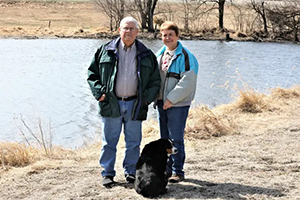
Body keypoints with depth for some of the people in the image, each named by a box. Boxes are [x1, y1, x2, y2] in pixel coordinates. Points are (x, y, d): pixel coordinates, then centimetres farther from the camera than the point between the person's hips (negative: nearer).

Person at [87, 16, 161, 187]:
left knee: (133, 142, 9)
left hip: (135, 104, 1)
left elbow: (155, 80, 10)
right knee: (109, 141, 5)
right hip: (111, 104, -1)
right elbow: (92, 73, 7)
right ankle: (108, 173, 16)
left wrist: (147, 98, -1)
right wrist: (99, 93, -5)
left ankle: (131, 172, 23)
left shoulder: (146, 55, 6)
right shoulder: (106, 50, 4)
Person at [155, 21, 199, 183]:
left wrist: (171, 99, -18)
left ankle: (178, 171, 5)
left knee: (176, 138, -5)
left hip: (178, 104, -7)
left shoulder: (185, 56, -10)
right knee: (165, 138, 13)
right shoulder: (159, 54, 13)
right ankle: (167, 169, 24)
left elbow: (187, 82, -17)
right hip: (161, 103, 7)